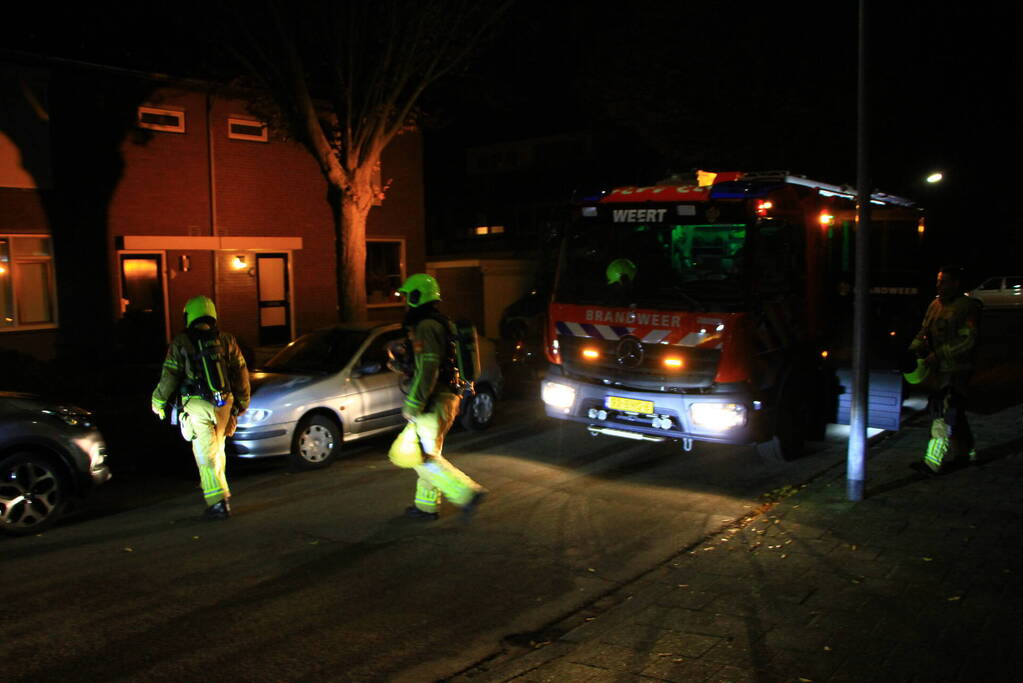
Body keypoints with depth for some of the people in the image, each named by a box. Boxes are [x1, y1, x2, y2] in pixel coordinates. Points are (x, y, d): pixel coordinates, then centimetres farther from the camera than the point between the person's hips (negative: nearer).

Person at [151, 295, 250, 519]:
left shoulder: (181, 343, -2)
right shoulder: (226, 340, 7)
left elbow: (169, 376, -1)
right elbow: (241, 373, 10)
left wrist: (158, 402, 13)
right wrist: (242, 402, 21)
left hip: (198, 406, -4)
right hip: (224, 403, 4)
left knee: (206, 456, -1)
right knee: (217, 450, 22)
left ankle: (218, 503, -6)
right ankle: (220, 491, 36)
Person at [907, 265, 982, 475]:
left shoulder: (968, 307, -11)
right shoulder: (935, 304, 13)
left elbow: (967, 340, -18)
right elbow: (925, 330, 19)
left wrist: (939, 354, -22)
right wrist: (915, 347, -1)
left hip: (956, 370, -8)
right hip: (939, 369, 8)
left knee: (945, 414, -9)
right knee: (954, 413, 18)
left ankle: (934, 463, -8)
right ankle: (966, 451, 35)